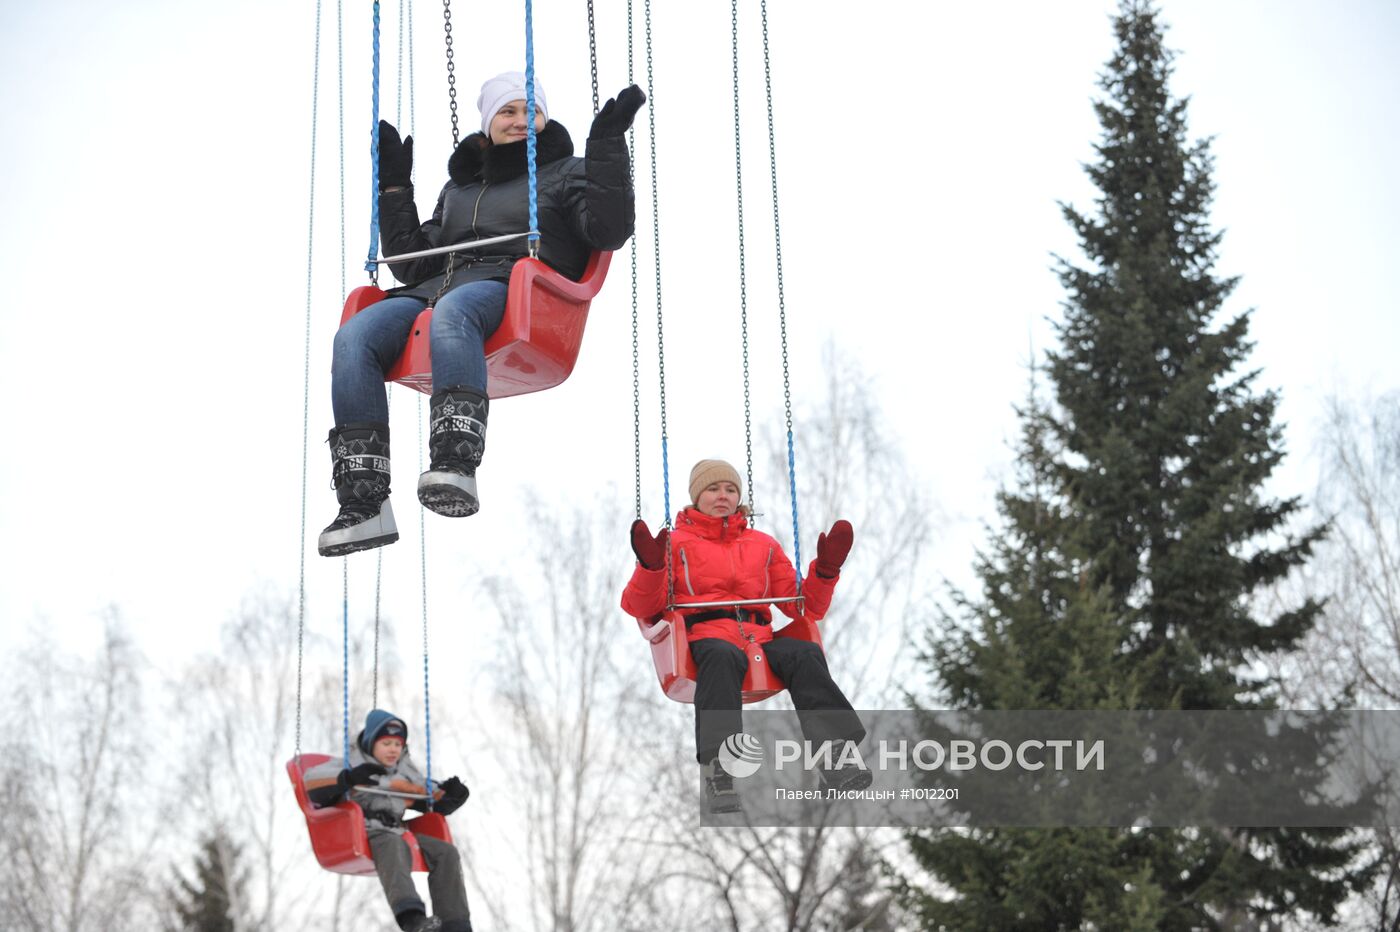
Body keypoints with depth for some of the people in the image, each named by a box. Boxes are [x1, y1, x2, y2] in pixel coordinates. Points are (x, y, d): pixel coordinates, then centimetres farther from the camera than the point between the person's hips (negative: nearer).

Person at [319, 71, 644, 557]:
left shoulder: (566, 174, 21)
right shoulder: (458, 189, 35)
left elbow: (610, 230, 1)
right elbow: (412, 264, 29)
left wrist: (607, 144, -4)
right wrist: (394, 186, 29)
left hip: (512, 288, -5)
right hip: (437, 286, 5)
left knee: (452, 311, -43)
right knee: (355, 336, -26)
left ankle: (456, 463, -60)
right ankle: (364, 506, -34)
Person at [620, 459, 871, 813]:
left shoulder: (763, 545, 28)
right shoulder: (676, 543, 19)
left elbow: (804, 606, 26)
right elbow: (641, 607, 8)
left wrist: (825, 570, 8)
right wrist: (650, 567, -11)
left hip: (760, 635, 3)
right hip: (704, 635, -3)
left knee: (805, 655, -29)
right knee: (723, 658, -40)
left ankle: (832, 754, -41)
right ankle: (717, 765, -52)